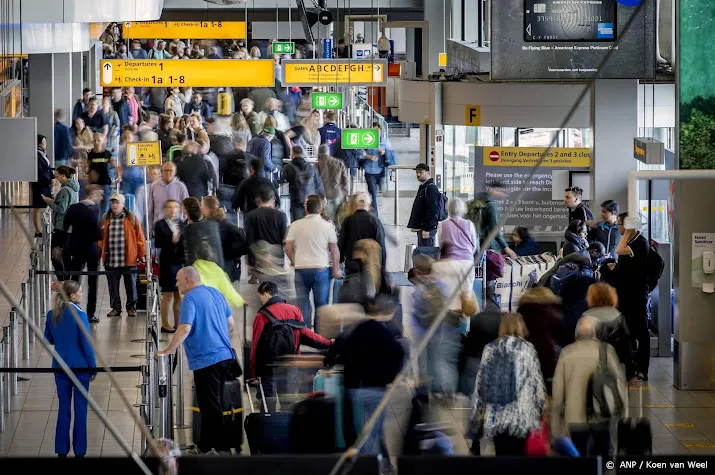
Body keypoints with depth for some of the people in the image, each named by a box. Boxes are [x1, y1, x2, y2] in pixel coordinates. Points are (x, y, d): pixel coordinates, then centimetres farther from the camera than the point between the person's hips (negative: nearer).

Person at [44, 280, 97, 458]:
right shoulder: (79, 316, -17)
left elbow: (48, 339, 10)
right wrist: (93, 368, -4)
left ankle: (61, 451, 14)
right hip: (79, 367, -5)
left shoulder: (52, 315, -1)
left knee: (63, 408, 12)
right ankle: (79, 451, 9)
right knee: (80, 409, 5)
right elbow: (87, 344, -14)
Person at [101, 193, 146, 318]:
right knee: (113, 286, 7)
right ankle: (116, 308, 17)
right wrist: (102, 255, 9)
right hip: (111, 260, 2)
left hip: (129, 260, -2)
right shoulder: (106, 219, 7)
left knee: (131, 284, 6)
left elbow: (139, 237, 1)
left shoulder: (131, 218, 0)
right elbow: (102, 238, 13)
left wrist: (142, 254, -2)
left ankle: (131, 308, 17)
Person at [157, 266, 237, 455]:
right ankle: (205, 446, 22)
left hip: (206, 360, -9)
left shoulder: (190, 298, -12)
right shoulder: (216, 293, 12)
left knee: (210, 407, -1)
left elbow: (185, 328, -24)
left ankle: (221, 447, 3)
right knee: (210, 404, 17)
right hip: (225, 356, 9)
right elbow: (230, 322, 19)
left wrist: (167, 351, -19)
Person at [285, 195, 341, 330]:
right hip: (321, 268, -1)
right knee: (321, 304, 6)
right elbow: (334, 250, -2)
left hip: (301, 268, 1)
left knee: (302, 303, 6)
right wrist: (336, 270, 7)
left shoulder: (296, 225, 0)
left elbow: (288, 248, 0)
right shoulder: (327, 226, -3)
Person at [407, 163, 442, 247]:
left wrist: (427, 229, -24)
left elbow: (432, 211, -21)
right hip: (421, 227, 11)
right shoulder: (422, 187, 19)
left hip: (427, 228, -11)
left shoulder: (431, 188, -13)